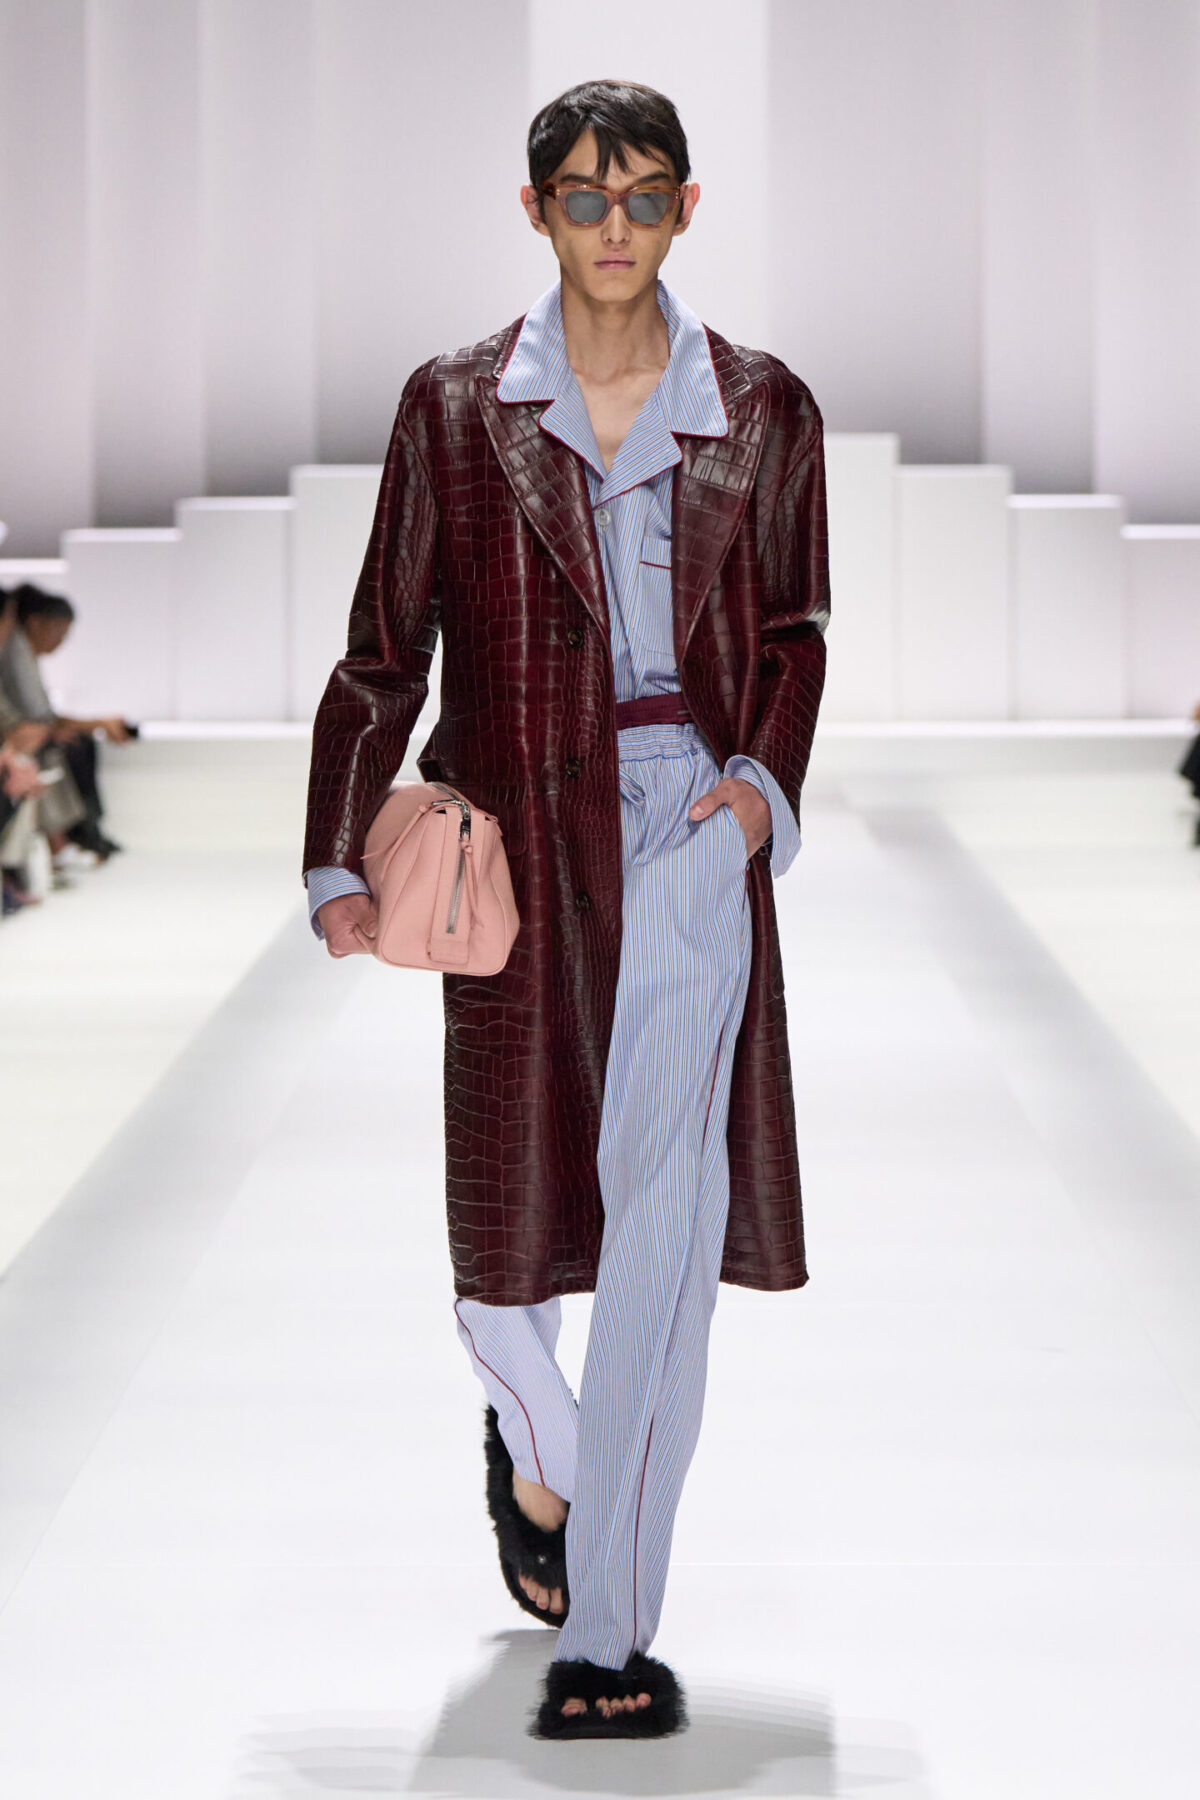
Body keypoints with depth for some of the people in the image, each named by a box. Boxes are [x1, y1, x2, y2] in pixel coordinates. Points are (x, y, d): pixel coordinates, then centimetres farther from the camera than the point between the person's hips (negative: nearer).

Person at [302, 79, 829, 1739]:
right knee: (511, 1211, 5)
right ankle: (538, 1451, 42)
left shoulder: (762, 412, 6)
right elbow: (384, 650, 7)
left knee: (666, 1222, -11)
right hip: (519, 838, 1)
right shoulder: (455, 410, 4)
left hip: (690, 830, 0)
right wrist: (341, 864, 0)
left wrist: (767, 779, -2)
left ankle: (607, 1635, -7)